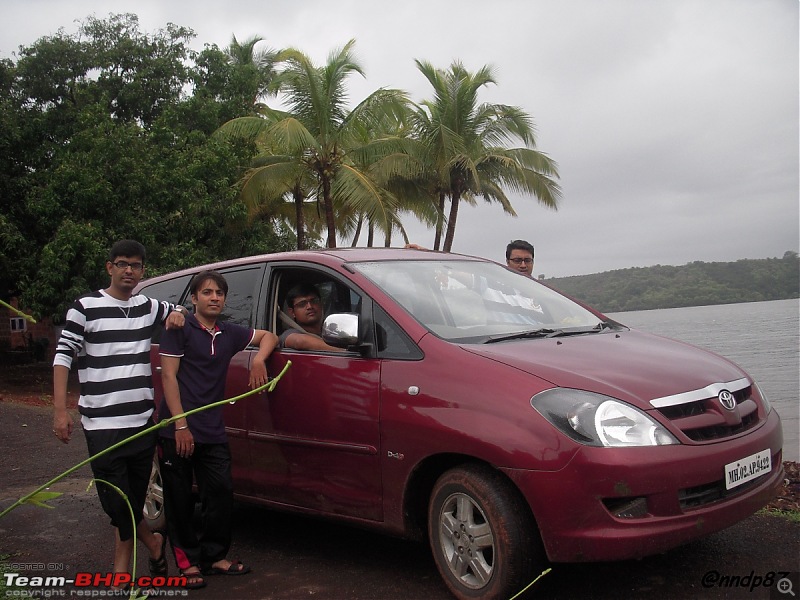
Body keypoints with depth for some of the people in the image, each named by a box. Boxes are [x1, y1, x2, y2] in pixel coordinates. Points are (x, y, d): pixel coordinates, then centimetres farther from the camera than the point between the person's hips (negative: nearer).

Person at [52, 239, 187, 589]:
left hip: (142, 421, 5)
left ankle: (122, 569, 26)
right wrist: (60, 410, -12)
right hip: (102, 425, -4)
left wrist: (177, 314, 5)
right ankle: (153, 542, 21)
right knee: (116, 500, -5)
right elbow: (63, 356, -4)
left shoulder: (149, 307, 11)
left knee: (134, 499, 11)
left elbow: (176, 311, 30)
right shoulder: (86, 307, -3)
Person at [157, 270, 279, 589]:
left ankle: (214, 556, 22)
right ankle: (188, 561, 19)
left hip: (213, 432, 5)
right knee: (180, 499, 5)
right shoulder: (180, 328, -4)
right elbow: (168, 375, -9)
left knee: (221, 493, 5)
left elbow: (268, 336, 23)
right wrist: (180, 425, -16)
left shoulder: (230, 333, 11)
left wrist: (259, 359, -1)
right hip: (176, 430, -5)